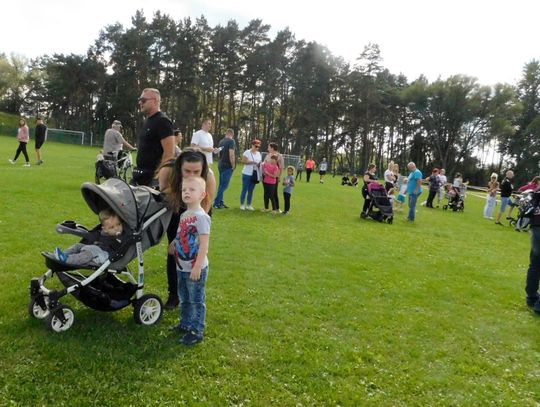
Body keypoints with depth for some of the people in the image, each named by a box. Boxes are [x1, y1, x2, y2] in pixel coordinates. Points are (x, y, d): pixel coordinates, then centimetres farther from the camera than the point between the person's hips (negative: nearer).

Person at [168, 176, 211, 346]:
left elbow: (204, 245, -23)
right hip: (182, 267, 8)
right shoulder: (184, 215, 6)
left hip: (195, 269, -8)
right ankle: (185, 324, 39)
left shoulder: (201, 217, -20)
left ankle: (196, 332, 16)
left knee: (197, 301, 5)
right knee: (184, 299, 22)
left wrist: (197, 267, -24)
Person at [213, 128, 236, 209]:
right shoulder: (231, 141, -11)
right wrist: (233, 165, -11)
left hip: (221, 165, 8)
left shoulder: (221, 141, 11)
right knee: (224, 185, -5)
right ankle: (216, 203, -7)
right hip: (228, 166, -8)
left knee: (221, 184, 13)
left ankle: (221, 202, 16)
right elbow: (231, 154, -19)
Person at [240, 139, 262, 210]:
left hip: (255, 174, 5)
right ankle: (242, 204, 5)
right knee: (245, 189, -2)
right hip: (247, 173, -5)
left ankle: (248, 205, 14)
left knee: (251, 190, 8)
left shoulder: (259, 154, 14)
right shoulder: (247, 152, -4)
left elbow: (260, 163, 19)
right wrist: (252, 162, -20)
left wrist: (260, 164, -4)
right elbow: (243, 161, -14)